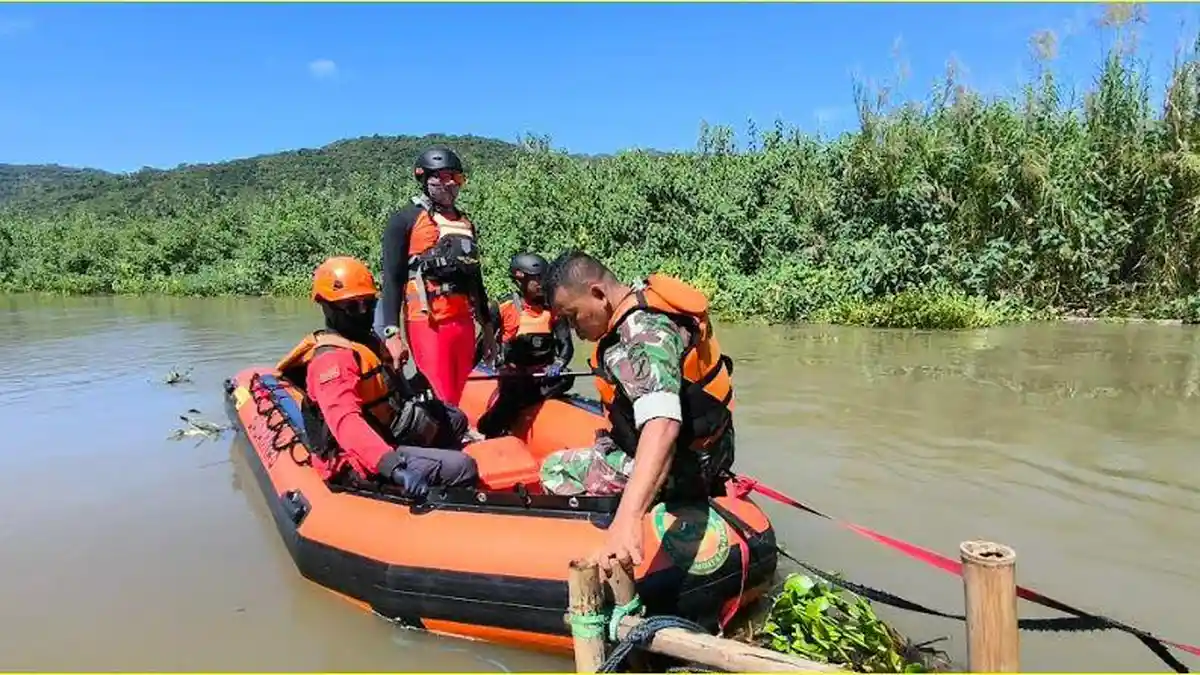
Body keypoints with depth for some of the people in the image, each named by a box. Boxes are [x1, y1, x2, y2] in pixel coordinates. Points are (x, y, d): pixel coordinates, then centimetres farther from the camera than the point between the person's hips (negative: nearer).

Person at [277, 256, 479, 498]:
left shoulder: (367, 341, 13)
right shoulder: (332, 358, -20)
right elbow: (346, 423, -36)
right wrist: (391, 465, -48)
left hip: (389, 439, 11)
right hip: (369, 461, -11)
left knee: (455, 419, 28)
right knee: (463, 467, -25)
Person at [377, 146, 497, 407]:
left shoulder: (466, 223, 19)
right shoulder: (405, 220, 1)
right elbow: (392, 280, -5)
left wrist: (488, 327, 22)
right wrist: (392, 333, -14)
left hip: (464, 323, 6)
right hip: (428, 324, -6)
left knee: (461, 399, 8)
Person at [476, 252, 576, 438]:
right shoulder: (503, 309, -5)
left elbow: (566, 345, 0)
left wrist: (558, 365, -21)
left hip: (543, 374, 3)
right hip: (512, 373, -2)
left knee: (565, 379, -27)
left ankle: (515, 405, -26)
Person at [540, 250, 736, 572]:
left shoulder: (643, 334, -30)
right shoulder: (643, 296, -1)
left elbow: (663, 427, -46)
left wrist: (628, 518, -57)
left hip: (680, 468, -10)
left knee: (555, 470, 0)